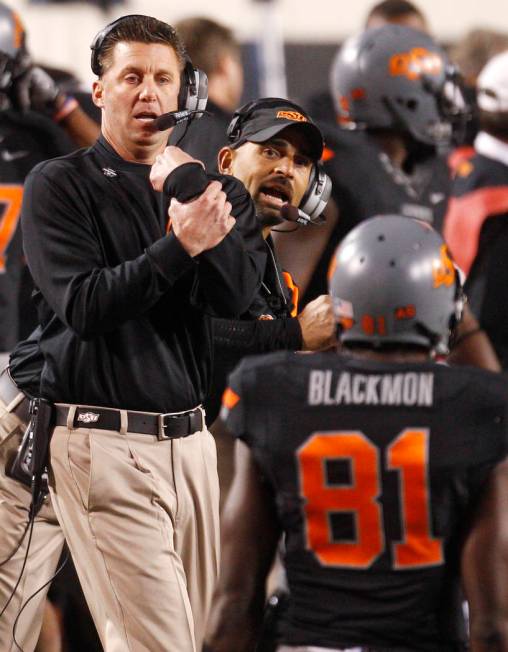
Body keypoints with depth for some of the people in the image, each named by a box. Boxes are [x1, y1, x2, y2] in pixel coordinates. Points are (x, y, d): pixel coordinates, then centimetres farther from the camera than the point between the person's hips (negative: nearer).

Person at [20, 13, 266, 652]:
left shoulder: (212, 189, 13)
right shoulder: (58, 185, 1)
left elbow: (236, 295, -4)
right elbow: (82, 305, -13)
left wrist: (191, 187, -13)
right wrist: (181, 245, -24)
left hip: (188, 438, 5)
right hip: (103, 445, -5)